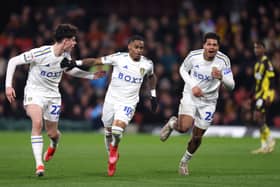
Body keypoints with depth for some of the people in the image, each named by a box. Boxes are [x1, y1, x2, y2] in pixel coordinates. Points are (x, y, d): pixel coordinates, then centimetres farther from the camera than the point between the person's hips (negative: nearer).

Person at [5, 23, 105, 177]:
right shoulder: (40, 53, -22)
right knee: (37, 122, -29)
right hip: (34, 91, -5)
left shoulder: (66, 55, -4)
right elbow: (13, 61, -14)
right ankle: (39, 164, -27)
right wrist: (8, 85, -19)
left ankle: (54, 144, 48)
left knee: (52, 133, 8)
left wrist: (92, 75, 15)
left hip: (53, 95, 5)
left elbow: (69, 70, 20)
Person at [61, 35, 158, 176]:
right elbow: (97, 61, -5)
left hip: (128, 103, 0)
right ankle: (111, 155, 37)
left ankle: (114, 147, 13)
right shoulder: (119, 58, -10)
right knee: (108, 131, 9)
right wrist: (77, 63, -13)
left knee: (117, 130, -21)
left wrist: (153, 95, 19)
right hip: (111, 100, 0)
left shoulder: (147, 64, -2)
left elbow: (151, 77, 21)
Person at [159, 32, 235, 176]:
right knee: (184, 127, -24)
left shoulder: (223, 60, -16)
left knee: (197, 137, 6)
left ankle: (184, 162, 32)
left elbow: (231, 86, -15)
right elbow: (183, 69, 5)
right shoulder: (193, 56, -14)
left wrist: (221, 77, -37)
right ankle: (172, 123, 13)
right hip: (190, 96, -1)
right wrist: (193, 85, -11)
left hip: (208, 102, 1)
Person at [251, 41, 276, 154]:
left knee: (257, 117, -15)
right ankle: (264, 146, 10)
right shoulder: (257, 64, 16)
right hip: (259, 94, 9)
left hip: (266, 94, -9)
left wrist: (269, 96, -21)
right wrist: (255, 96, 21)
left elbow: (272, 79, -16)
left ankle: (270, 140, -5)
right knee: (261, 120, 7)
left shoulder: (266, 62, -11)